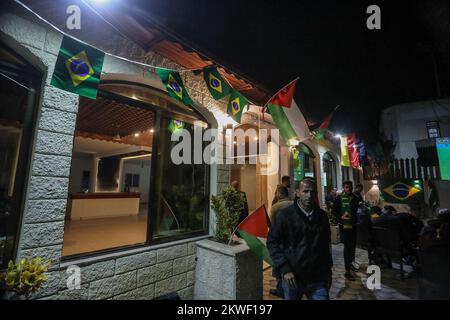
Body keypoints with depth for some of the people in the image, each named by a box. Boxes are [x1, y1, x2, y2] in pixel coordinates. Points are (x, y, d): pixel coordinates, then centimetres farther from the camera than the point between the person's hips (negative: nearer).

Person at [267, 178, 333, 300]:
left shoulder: (322, 216, 2)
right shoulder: (285, 215, -12)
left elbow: (326, 244, 13)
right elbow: (272, 242, -9)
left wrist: (328, 271, 14)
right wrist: (284, 270, -15)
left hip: (318, 279, 3)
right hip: (292, 277, -2)